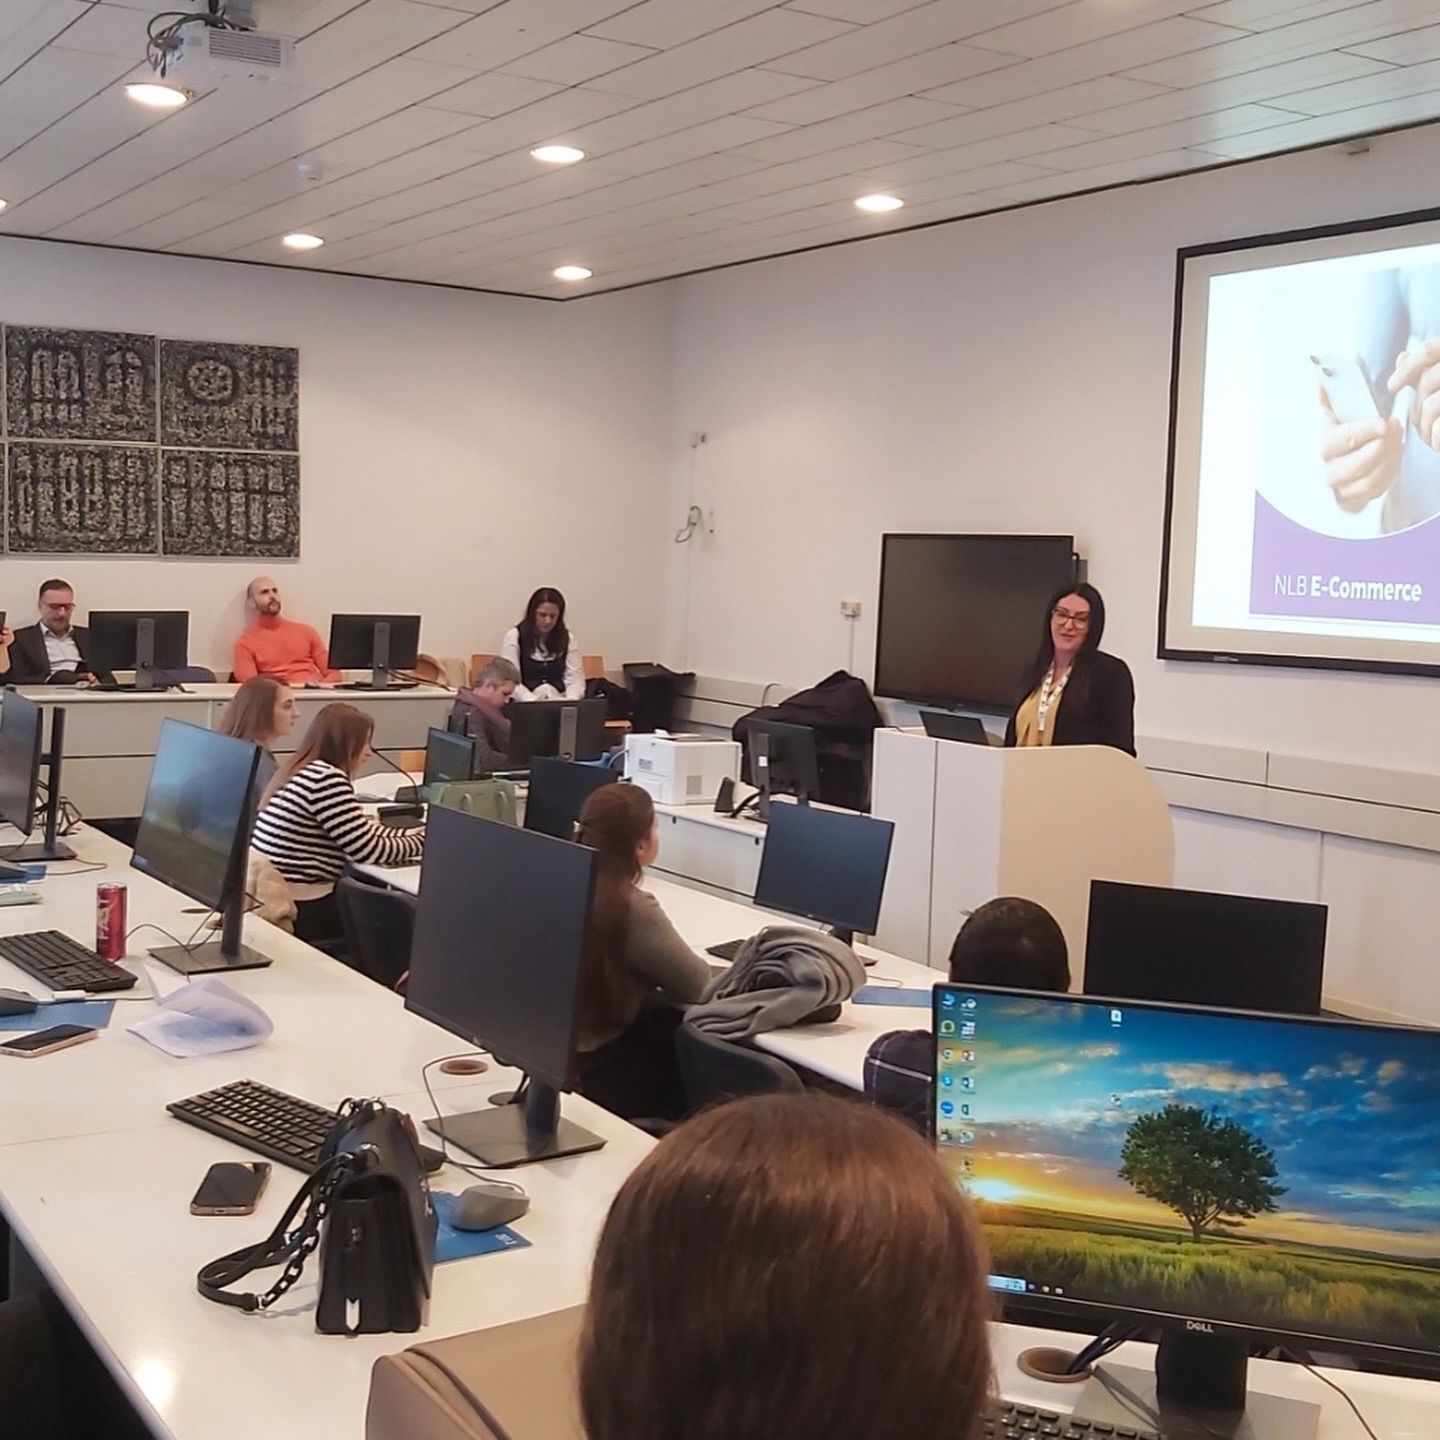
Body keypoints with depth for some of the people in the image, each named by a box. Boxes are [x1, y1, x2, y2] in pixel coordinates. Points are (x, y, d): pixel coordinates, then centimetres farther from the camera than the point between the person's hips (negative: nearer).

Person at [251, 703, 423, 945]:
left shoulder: (305, 771, 14)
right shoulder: (326, 778, -18)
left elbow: (360, 832, 20)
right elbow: (368, 850, -17)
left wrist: (411, 834, 16)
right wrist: (420, 842, -2)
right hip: (301, 910, -10)